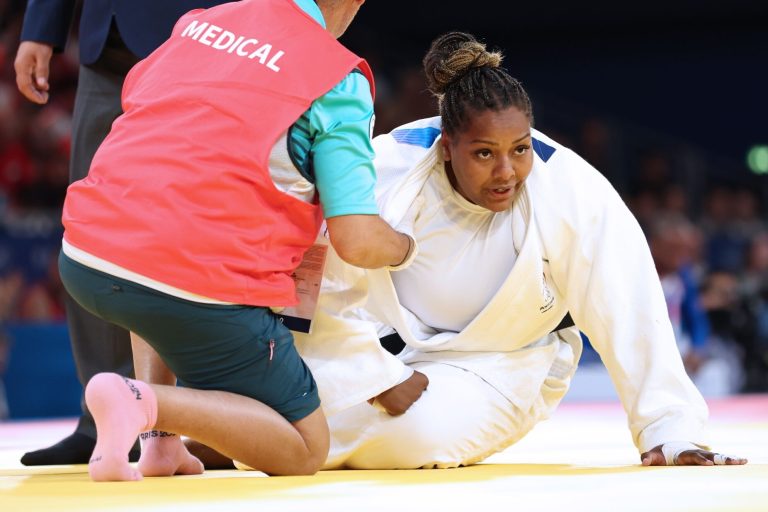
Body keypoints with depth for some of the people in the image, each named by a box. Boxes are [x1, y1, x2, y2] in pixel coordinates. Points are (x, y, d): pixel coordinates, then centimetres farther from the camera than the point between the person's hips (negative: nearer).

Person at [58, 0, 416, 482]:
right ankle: (144, 403, -13)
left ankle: (160, 441, 20)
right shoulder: (341, 81, 0)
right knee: (305, 449, 11)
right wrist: (406, 248, 21)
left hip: (83, 258, 6)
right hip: (199, 289, -6)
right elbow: (358, 242, -5)